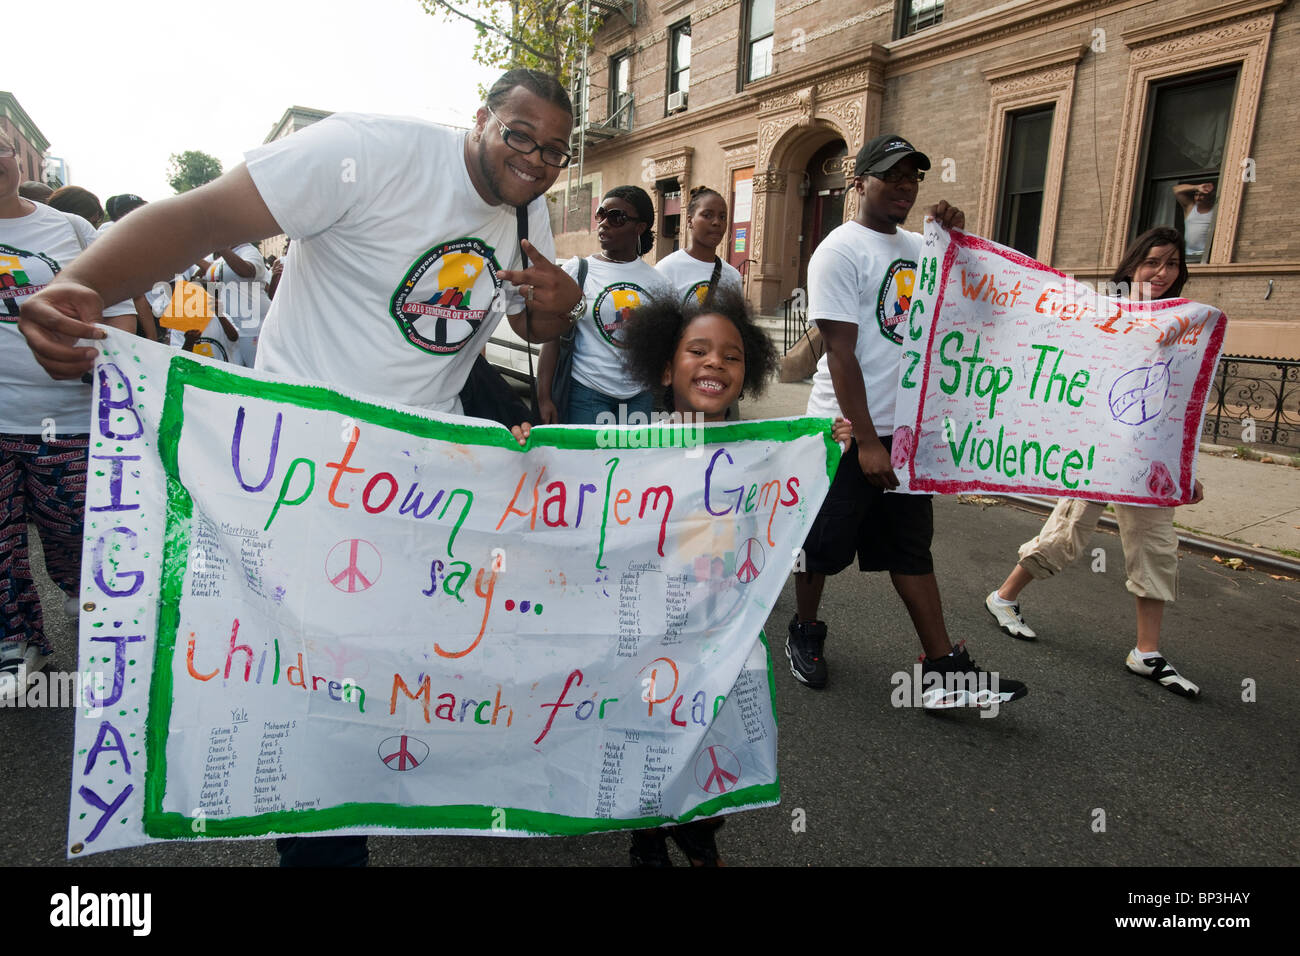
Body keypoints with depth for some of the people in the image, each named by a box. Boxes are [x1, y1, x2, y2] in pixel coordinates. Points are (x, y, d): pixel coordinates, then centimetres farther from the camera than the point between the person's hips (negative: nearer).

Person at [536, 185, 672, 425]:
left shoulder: (657, 283, 6)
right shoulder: (576, 270, 0)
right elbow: (552, 336, -3)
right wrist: (544, 398, -10)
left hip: (641, 396, 3)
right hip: (587, 392, -2)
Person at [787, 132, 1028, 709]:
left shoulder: (917, 247, 12)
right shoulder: (841, 250, -9)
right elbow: (841, 353, -16)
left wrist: (956, 240, 5)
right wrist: (866, 440, -20)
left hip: (908, 428, 7)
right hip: (847, 432, -7)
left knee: (912, 547, 10)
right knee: (824, 543, 7)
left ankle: (944, 671, 15)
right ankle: (805, 633, 30)